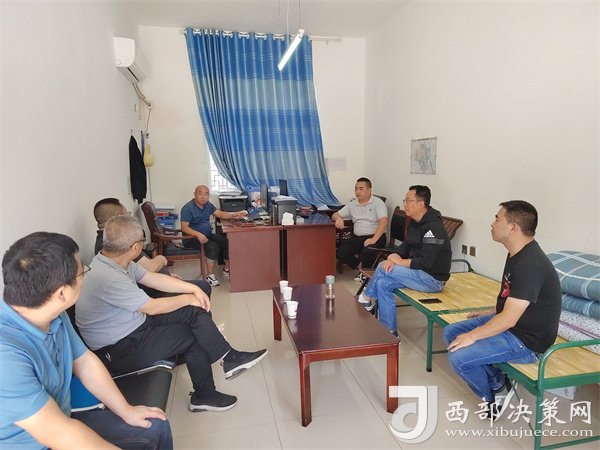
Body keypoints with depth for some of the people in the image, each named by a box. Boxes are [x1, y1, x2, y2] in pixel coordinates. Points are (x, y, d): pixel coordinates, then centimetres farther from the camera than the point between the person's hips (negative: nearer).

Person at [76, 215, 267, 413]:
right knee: (193, 337, -6)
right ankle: (204, 397, 14)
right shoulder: (108, 278, -32)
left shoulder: (115, 260, -3)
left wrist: (193, 289, -4)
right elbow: (152, 307, -24)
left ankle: (230, 358, 4)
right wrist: (188, 299, -8)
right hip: (118, 350, -8)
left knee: (196, 311, -4)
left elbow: (154, 278, 4)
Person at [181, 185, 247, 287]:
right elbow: (184, 227, -23)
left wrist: (234, 215, -10)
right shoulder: (188, 208, -16)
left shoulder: (208, 205, 7)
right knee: (213, 247, -31)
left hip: (208, 235, 8)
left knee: (227, 241, -9)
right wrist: (198, 234, -38)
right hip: (192, 238, -8)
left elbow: (221, 214, 9)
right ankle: (210, 276, -18)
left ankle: (227, 269, 6)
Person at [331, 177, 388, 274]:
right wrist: (338, 218, -13)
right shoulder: (352, 205, 13)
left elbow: (383, 221, -16)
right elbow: (335, 215, 14)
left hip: (375, 236, -5)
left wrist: (374, 239, -28)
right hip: (357, 237, 5)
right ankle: (359, 265, 7)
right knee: (340, 253, -17)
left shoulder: (378, 203, -3)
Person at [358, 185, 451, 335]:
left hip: (433, 279, -9)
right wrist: (393, 258, -11)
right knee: (383, 283, -5)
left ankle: (366, 298, 12)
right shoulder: (415, 223, 9)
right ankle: (390, 332, 4)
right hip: (421, 274, 9)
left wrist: (400, 262, -14)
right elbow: (405, 247, 11)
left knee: (383, 269, -15)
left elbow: (425, 262, -27)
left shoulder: (433, 228, -22)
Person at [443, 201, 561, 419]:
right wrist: (491, 312, 16)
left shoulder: (530, 265, -29)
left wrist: (472, 336, -19)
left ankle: (494, 395, 10)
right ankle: (498, 382, 13)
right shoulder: (518, 254, 3)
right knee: (450, 332, 8)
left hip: (526, 340, -10)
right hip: (508, 321, 10)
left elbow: (508, 320, -28)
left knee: (458, 357, -20)